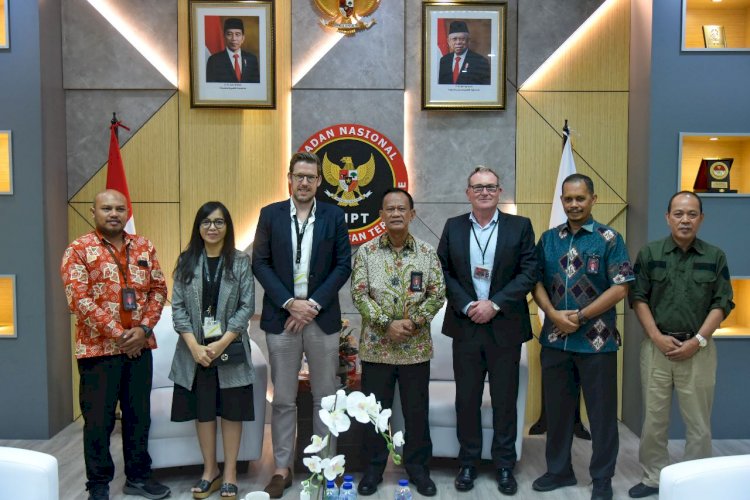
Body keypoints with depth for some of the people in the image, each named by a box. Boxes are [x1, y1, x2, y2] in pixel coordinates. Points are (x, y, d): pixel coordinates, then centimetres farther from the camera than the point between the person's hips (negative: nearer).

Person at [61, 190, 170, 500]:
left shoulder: (144, 247, 8)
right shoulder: (78, 250, -6)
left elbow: (158, 288, 6)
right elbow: (79, 300, -14)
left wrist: (144, 328, -8)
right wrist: (118, 334, -16)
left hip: (140, 347, 4)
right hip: (99, 348, -4)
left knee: (138, 414, 13)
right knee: (98, 419, 6)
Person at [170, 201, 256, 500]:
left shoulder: (240, 261, -1)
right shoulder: (186, 261, 3)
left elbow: (247, 307, -6)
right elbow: (178, 307, -1)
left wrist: (222, 343, -15)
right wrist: (194, 346, -13)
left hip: (231, 349, -1)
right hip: (195, 350, 2)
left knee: (231, 410, 6)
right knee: (202, 410, 10)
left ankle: (230, 472, 20)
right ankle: (210, 470, 27)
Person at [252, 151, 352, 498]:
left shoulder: (334, 216, 4)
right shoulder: (270, 214, 4)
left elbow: (343, 265, 0)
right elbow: (260, 263, 0)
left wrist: (314, 304, -10)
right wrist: (289, 303, -11)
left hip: (323, 317, 0)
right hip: (281, 316, 0)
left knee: (325, 397, 9)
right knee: (283, 399, 8)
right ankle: (283, 468, 21)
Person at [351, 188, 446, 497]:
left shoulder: (427, 253, 2)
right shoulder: (366, 252, -1)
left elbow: (438, 294, -1)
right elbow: (359, 294, -6)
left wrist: (414, 322, -14)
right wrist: (387, 324, -16)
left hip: (416, 347, 1)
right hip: (376, 346, 0)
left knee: (417, 411, 10)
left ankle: (418, 467, 27)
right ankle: (374, 467, 26)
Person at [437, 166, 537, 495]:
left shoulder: (520, 226, 2)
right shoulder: (453, 227, 7)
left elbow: (529, 272, -4)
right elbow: (444, 272, 3)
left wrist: (495, 304, -12)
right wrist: (467, 305, -10)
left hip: (505, 326, -1)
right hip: (465, 324, 1)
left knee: (505, 400, 9)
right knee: (467, 399, 9)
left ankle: (504, 466, 24)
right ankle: (468, 463, 24)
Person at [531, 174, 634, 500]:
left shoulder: (609, 239, -4)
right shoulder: (548, 239, 8)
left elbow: (620, 288, -9)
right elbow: (537, 281, 6)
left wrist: (580, 317, -13)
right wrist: (554, 314, -11)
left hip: (596, 341, -3)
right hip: (554, 340, 4)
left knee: (601, 411, 8)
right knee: (557, 408, 14)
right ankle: (559, 470, 31)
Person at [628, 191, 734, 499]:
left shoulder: (715, 257, 3)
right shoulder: (649, 253, 2)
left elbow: (722, 304, 1)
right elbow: (638, 298, 1)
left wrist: (697, 341, -9)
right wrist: (657, 336, -8)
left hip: (698, 349, 0)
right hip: (656, 346, 0)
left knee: (698, 422, 7)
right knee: (654, 419, 7)